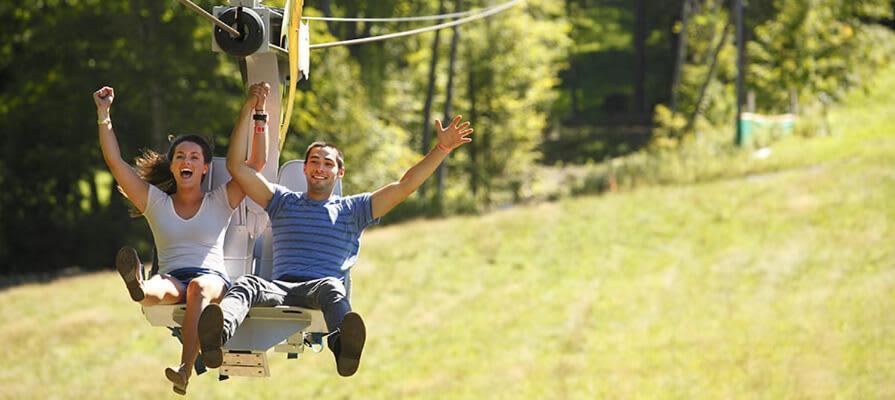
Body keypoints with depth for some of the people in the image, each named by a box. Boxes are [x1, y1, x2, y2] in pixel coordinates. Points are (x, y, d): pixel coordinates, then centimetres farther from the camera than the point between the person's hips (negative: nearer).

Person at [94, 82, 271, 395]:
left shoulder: (219, 203, 17)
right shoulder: (156, 203, 19)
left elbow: (257, 161, 10)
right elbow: (115, 161, 13)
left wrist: (255, 112, 3)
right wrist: (103, 114, 6)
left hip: (213, 278, -2)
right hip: (172, 277, 2)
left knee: (199, 287, -40)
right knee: (163, 287, -38)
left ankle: (185, 370, -61)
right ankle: (140, 288, -79)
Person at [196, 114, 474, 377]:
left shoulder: (352, 210, 24)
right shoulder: (283, 202, 27)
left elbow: (405, 185, 18)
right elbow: (237, 166, 20)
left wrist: (443, 148, 11)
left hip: (321, 288, -1)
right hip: (281, 287, 1)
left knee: (331, 287, -41)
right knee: (246, 285, -35)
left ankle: (343, 345, -76)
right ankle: (218, 336, -70)